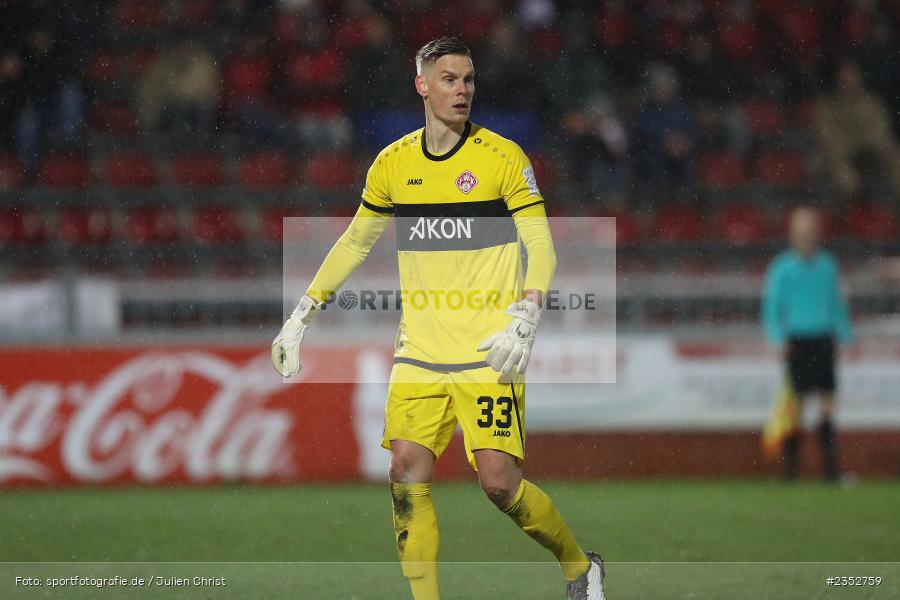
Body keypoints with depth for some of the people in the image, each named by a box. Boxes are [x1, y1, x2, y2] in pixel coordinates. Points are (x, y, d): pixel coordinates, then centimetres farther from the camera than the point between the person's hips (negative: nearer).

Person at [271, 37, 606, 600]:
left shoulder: (503, 156, -4)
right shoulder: (393, 163, 7)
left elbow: (541, 247, -5)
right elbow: (355, 243, 20)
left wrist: (524, 322, -20)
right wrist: (302, 315, 17)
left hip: (489, 354, -4)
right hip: (419, 352, 4)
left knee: (498, 480, -11)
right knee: (408, 471, -8)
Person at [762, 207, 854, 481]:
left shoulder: (827, 264, 11)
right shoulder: (782, 267, -1)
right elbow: (771, 307, -1)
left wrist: (846, 336, 14)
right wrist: (779, 339, -12)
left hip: (823, 342, 4)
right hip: (797, 342, -3)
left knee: (827, 404, -1)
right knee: (796, 402, -3)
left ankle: (830, 466, 0)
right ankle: (791, 466, 2)